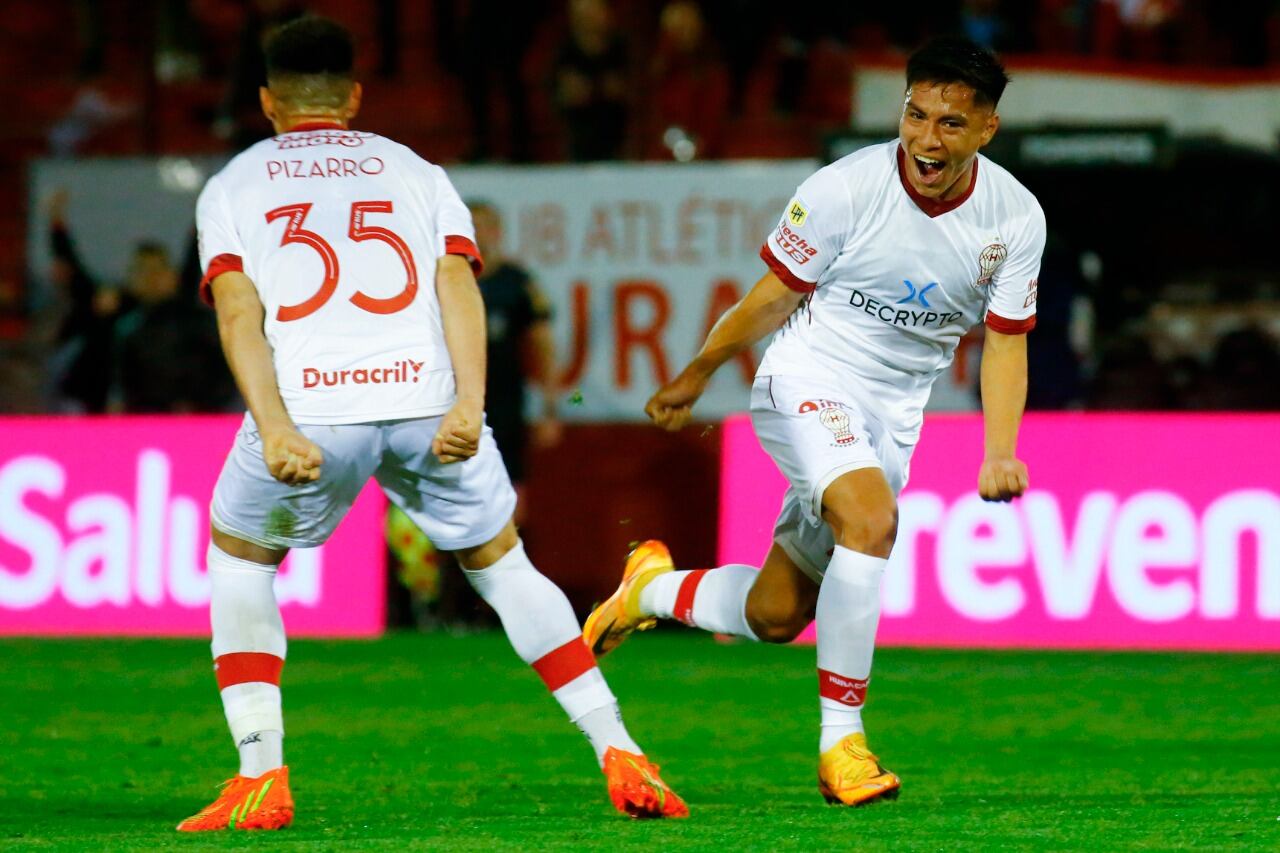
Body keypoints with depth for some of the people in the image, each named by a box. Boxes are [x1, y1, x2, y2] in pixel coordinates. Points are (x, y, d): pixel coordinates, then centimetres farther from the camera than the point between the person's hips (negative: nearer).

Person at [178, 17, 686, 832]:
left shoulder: (231, 186, 21)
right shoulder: (417, 172, 25)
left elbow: (239, 311, 2)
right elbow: (457, 283, 5)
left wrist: (275, 430, -10)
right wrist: (468, 405, -7)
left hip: (307, 401, -1)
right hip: (426, 393, 1)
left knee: (239, 559, 24)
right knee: (502, 565, 20)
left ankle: (261, 779, 12)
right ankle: (621, 758, 12)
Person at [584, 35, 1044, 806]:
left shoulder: (1015, 217, -8)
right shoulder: (844, 190, -18)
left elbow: (1007, 343, -1)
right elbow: (774, 297, -4)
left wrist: (1000, 454, -14)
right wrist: (697, 375, 7)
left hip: (896, 409, 5)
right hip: (810, 378, -5)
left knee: (776, 615, 6)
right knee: (872, 516, -33)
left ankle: (655, 590, 39)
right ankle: (841, 741, -25)